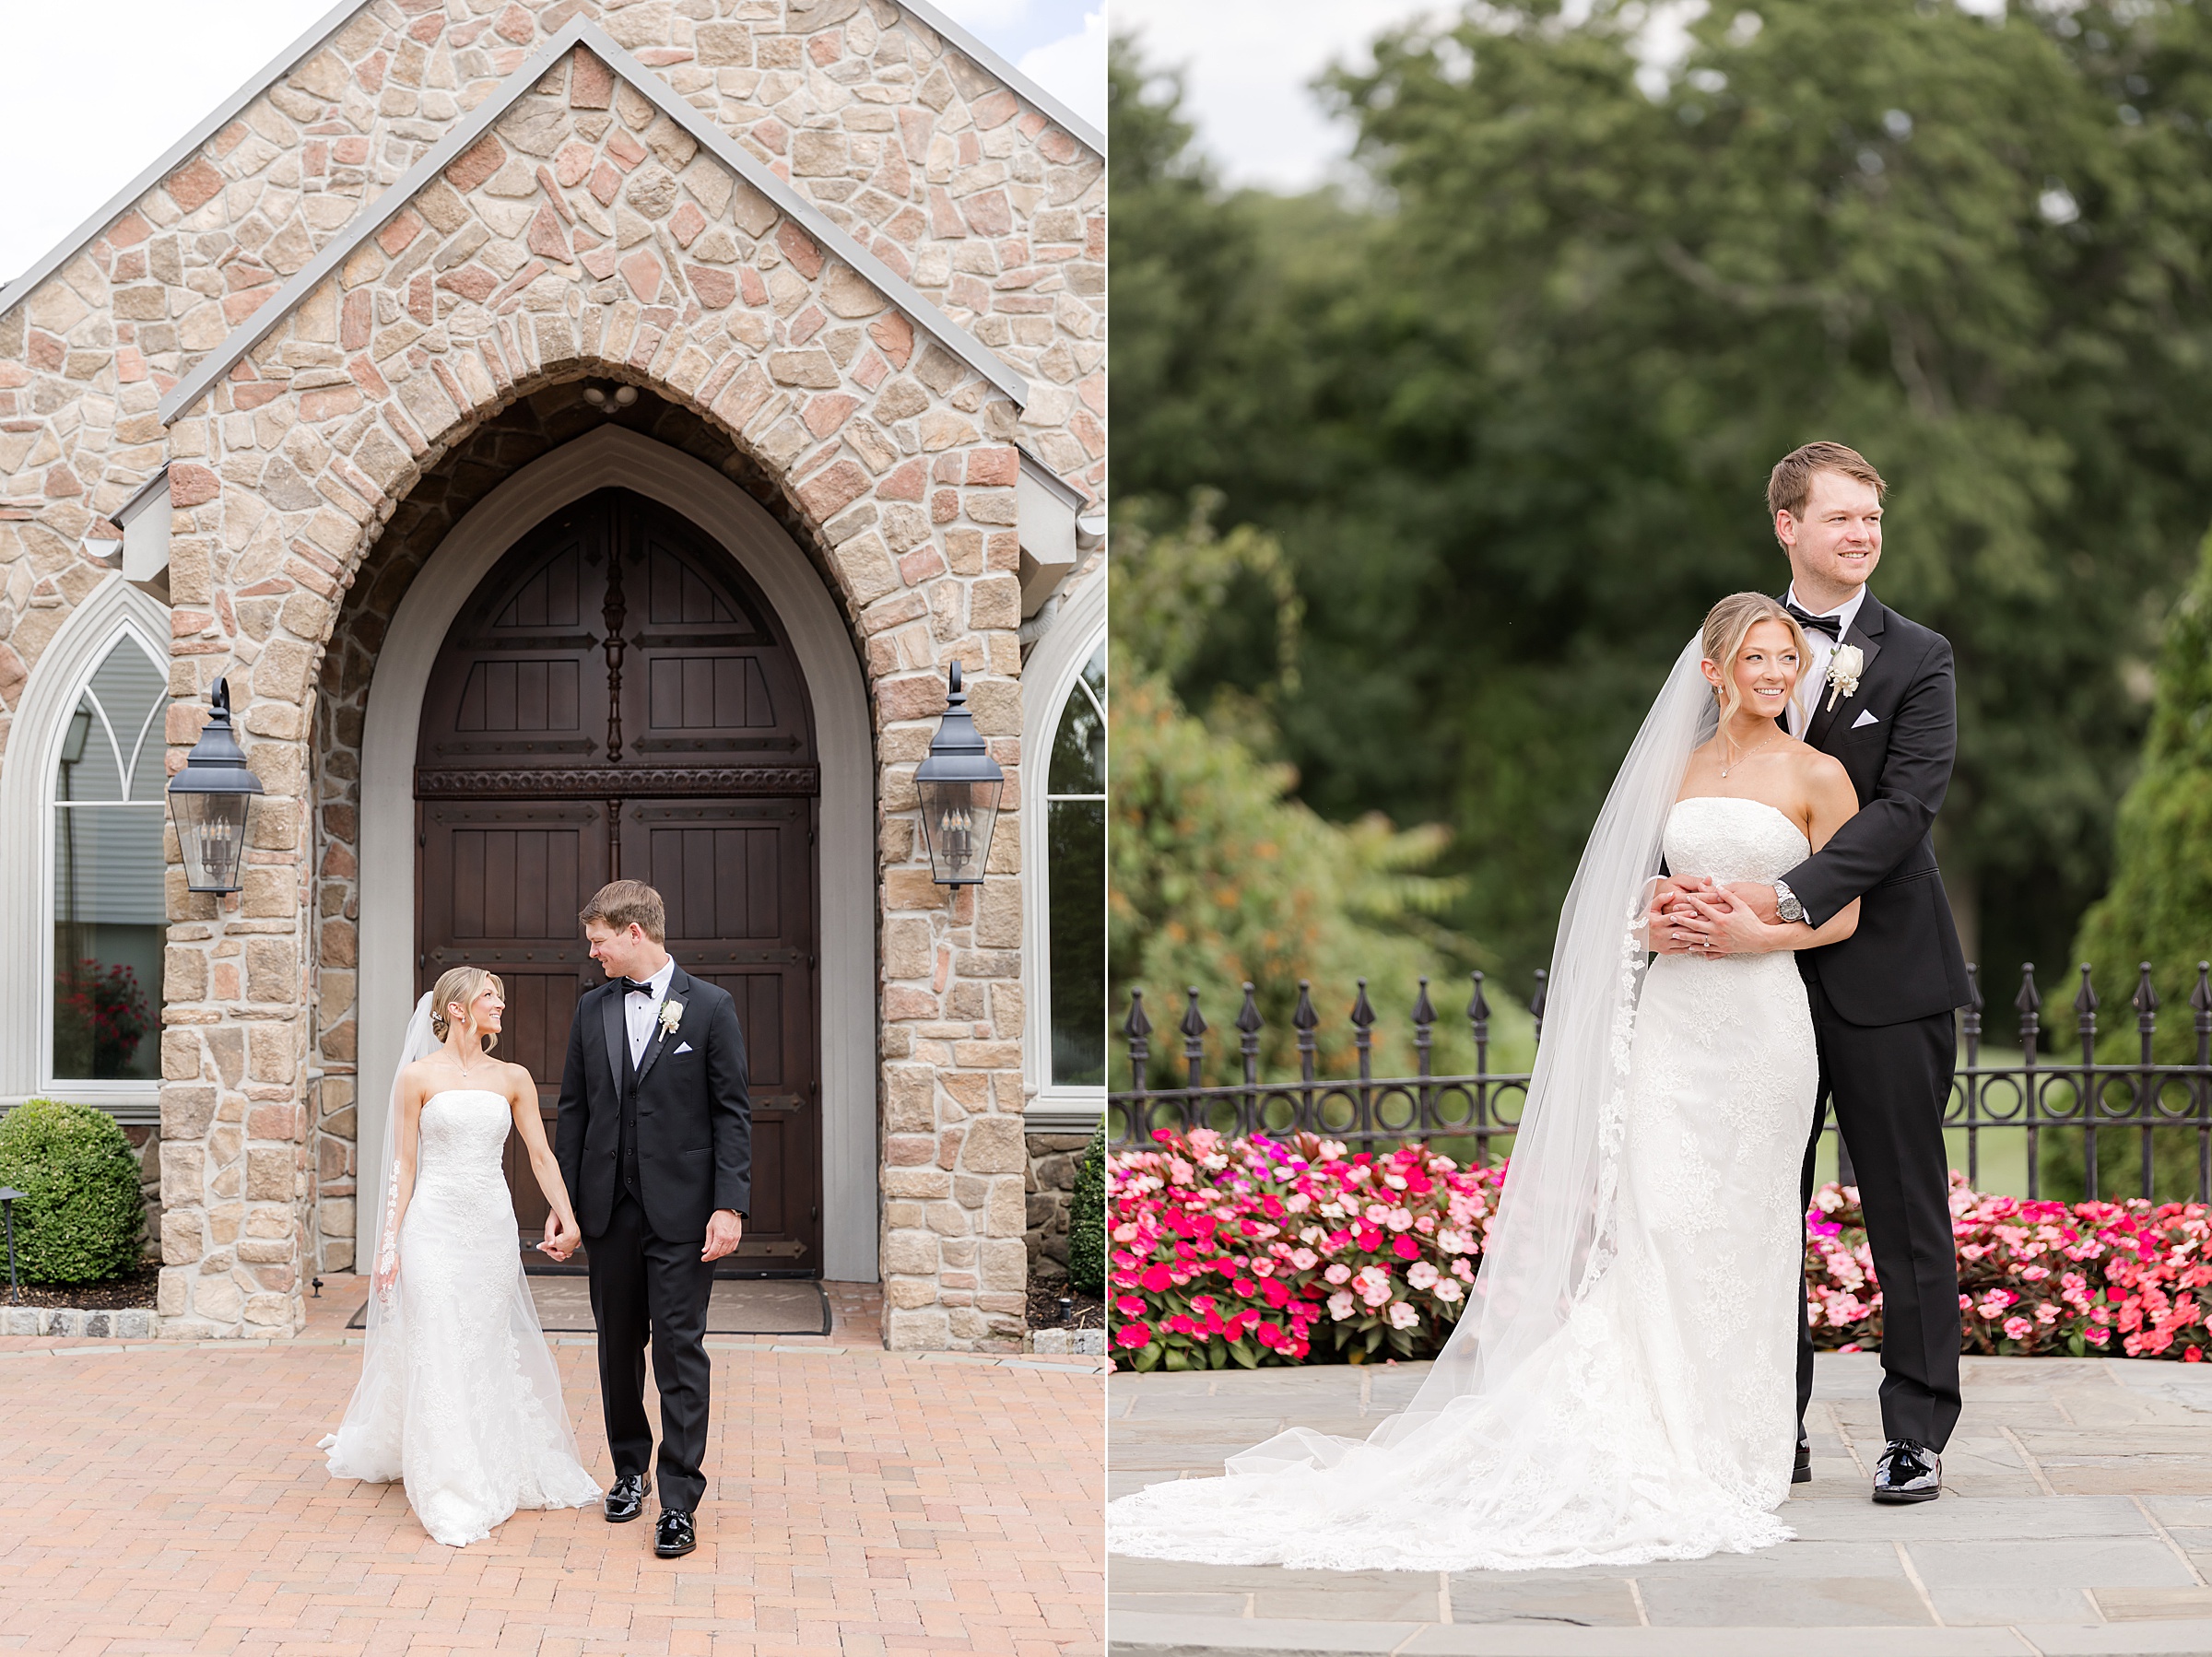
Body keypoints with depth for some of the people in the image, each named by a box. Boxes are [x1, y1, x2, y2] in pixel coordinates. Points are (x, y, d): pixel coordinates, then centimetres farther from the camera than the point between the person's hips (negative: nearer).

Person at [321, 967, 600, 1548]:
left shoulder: (513, 1079, 8)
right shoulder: (419, 1076, -2)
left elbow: (540, 1154, 5)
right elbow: (404, 1164, 0)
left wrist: (566, 1217, -8)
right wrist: (389, 1242, -4)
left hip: (491, 1224, 3)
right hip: (434, 1222, -3)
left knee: (492, 1349, 10)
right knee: (438, 1352, -4)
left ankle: (499, 1471, 24)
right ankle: (452, 1498, 0)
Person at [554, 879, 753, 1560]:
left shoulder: (710, 1007, -3)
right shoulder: (592, 1010, 9)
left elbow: (733, 1112, -5)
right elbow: (574, 1109, 12)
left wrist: (729, 1204, -12)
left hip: (681, 1211, -4)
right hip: (610, 1210, 4)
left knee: (680, 1352, -5)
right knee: (618, 1348, 12)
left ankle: (680, 1501, -2)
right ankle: (630, 1471, 29)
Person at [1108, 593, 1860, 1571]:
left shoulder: (1816, 776, 2)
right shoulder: (1675, 767, 14)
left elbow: (1846, 912, 3)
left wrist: (1753, 932, -11)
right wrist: (1660, 909, -2)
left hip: (1761, 1017, -3)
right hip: (1670, 1014, 3)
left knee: (1735, 1226, -2)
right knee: (1647, 1217, -7)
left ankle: (1725, 1444, 6)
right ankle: (1651, 1435, -6)